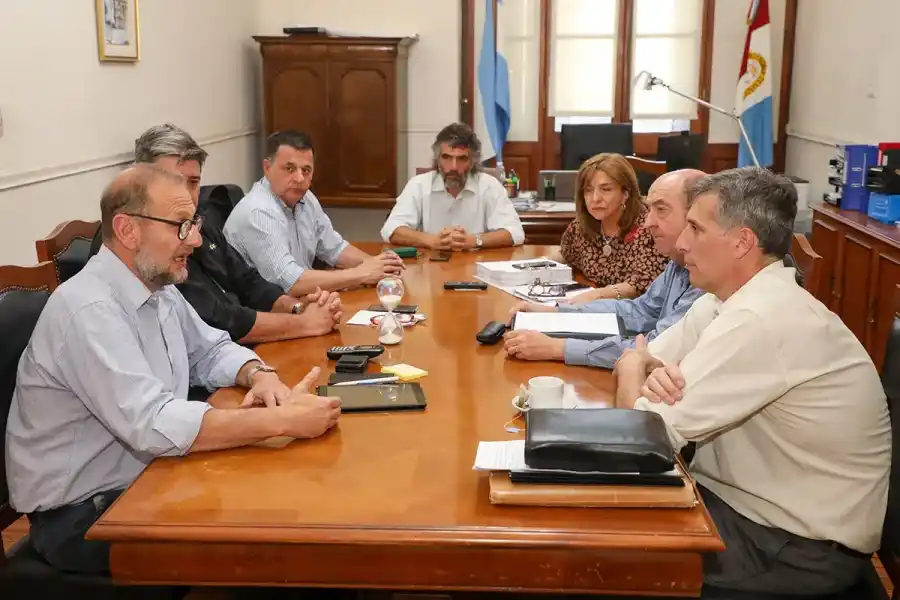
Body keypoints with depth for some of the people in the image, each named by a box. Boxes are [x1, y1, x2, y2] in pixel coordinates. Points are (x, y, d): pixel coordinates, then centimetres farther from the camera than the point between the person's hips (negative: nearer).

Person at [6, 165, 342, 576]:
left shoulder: (158, 288, 3)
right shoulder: (89, 309, -25)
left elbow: (211, 351, 16)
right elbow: (153, 424, -34)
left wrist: (260, 375, -8)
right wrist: (283, 420, -33)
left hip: (142, 482, 8)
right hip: (82, 515, -8)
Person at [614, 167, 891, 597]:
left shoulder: (760, 320, -28)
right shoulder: (728, 300, 2)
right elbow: (637, 357, 8)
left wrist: (633, 369, -4)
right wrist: (652, 373, -16)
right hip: (749, 500, 8)